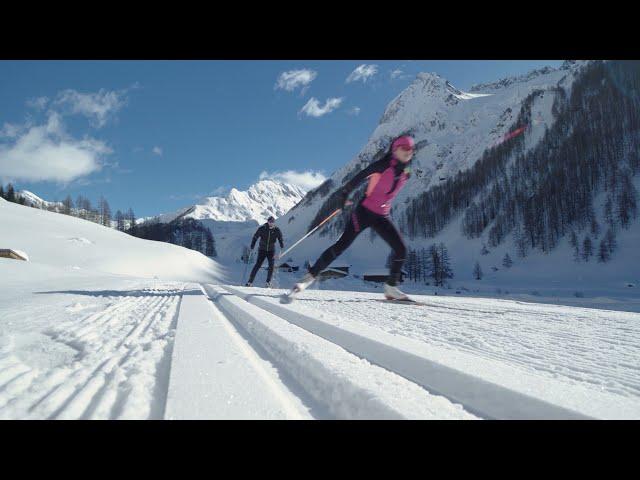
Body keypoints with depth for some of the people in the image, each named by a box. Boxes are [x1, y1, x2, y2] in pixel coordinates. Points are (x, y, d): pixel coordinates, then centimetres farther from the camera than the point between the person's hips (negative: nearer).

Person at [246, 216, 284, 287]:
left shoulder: (277, 230, -6)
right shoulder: (262, 228, -9)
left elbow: (280, 238, 4)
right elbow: (255, 237, -1)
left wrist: (282, 246, -12)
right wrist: (252, 246, -8)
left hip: (271, 250, 1)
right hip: (262, 249, -1)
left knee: (271, 266, -9)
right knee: (258, 265, -9)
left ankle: (268, 282, 7)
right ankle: (250, 281, -5)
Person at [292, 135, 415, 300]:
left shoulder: (405, 174, 9)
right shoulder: (384, 164, -9)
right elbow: (359, 177, -13)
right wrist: (345, 194, -19)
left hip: (382, 218, 6)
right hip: (365, 211, -6)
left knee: (401, 250, -3)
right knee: (341, 245, -13)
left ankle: (391, 287, 10)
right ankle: (310, 276, -5)